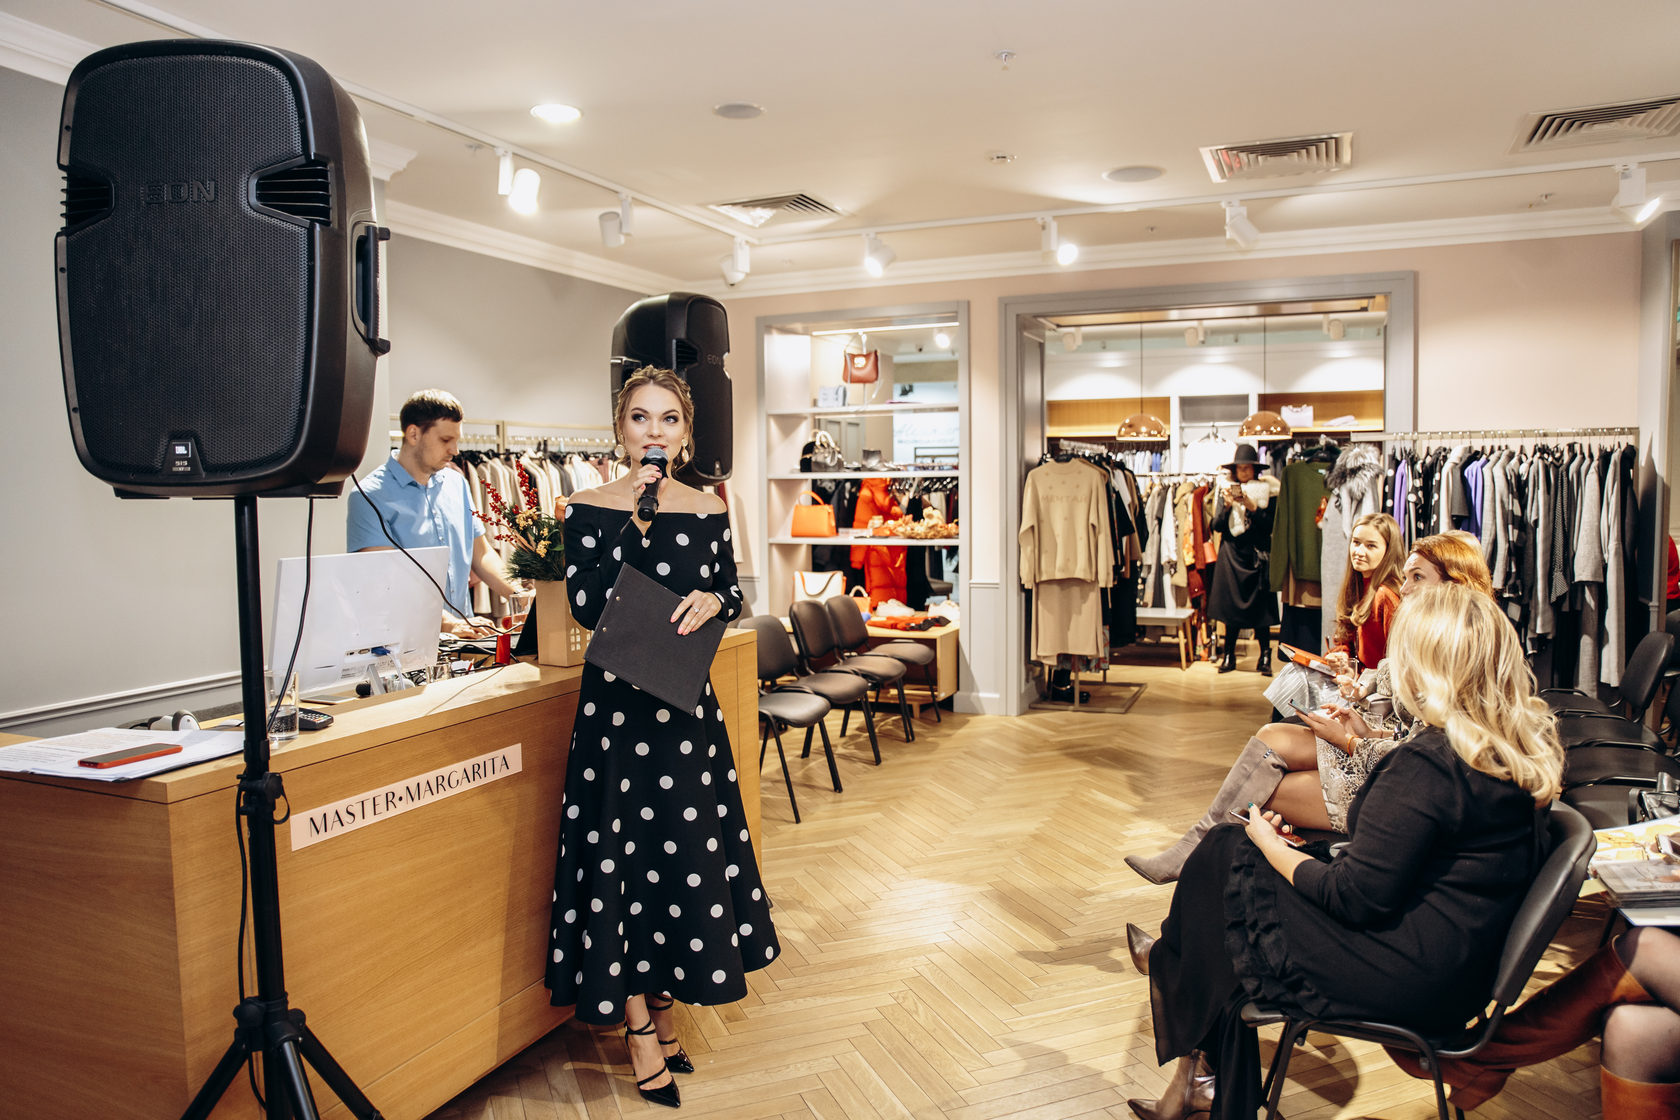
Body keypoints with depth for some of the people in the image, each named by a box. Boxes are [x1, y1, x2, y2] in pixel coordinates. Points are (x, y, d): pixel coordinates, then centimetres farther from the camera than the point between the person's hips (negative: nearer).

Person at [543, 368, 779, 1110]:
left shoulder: (708, 509, 4)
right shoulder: (590, 508, -4)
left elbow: (732, 590, 11)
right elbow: (586, 605, -15)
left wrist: (713, 599, -11)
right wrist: (636, 523, -20)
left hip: (687, 700, 3)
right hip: (616, 700, -3)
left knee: (687, 848, 10)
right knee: (623, 852, 2)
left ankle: (661, 1003, 30)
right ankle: (640, 1030, 18)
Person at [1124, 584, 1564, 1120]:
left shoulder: (1428, 763, -26)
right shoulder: (1525, 747, 1)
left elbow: (1356, 896, -23)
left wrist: (1270, 843, -7)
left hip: (1406, 980, -9)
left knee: (1225, 856, 3)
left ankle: (1168, 965, 36)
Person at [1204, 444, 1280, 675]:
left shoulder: (1266, 490, 1)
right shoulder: (1226, 489, 5)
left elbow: (1268, 526, -6)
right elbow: (1217, 526, 0)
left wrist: (1252, 507, -17)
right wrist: (1227, 506, -14)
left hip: (1256, 555, -1)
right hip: (1231, 555, 1)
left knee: (1259, 605, -2)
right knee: (1231, 605, 3)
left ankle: (1265, 656, 5)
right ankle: (1229, 655, 10)